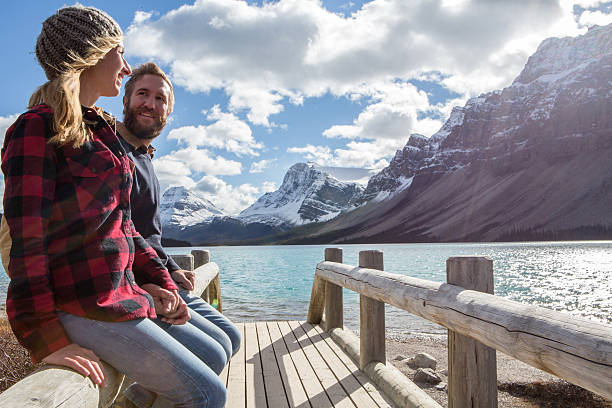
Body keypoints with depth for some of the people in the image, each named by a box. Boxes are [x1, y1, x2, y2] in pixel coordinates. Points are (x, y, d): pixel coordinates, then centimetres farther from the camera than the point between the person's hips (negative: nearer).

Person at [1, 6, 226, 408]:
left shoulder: (100, 129, 19)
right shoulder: (39, 128, -8)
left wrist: (163, 283, 12)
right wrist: (47, 339, -21)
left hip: (121, 291, 9)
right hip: (83, 306, -9)